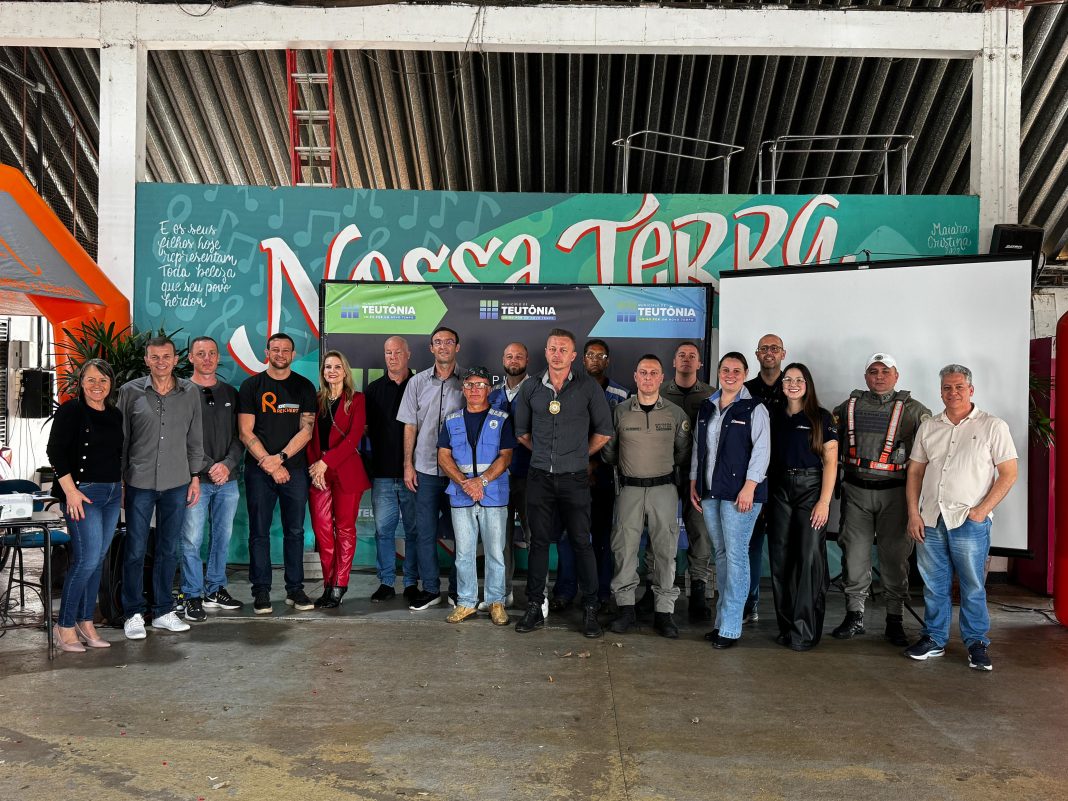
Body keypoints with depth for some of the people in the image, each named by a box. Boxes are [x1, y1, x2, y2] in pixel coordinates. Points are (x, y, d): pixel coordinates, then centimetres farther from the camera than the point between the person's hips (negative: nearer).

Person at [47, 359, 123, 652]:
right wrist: (70, 490, -16)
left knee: (97, 560, 9)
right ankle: (65, 627, 3)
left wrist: (122, 488, 16)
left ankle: (85, 623, 18)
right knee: (86, 560, -11)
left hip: (112, 494, 6)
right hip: (83, 493, -6)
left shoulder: (115, 415, 12)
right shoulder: (70, 411, -6)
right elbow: (55, 452, -10)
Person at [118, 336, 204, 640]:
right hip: (139, 481, -2)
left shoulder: (190, 392, 5)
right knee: (136, 550, 2)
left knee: (168, 549, 10)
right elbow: (120, 438, 2)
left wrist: (195, 476, 8)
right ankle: (134, 614, 15)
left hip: (177, 483, 2)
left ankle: (163, 611, 21)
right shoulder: (130, 391, -1)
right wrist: (117, 478, 1)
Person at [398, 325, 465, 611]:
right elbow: (410, 426, 8)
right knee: (425, 530, 5)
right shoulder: (418, 382, 6)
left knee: (458, 530, 6)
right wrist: (408, 464, 2)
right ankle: (430, 589, 16)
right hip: (425, 468, 2)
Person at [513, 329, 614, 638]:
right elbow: (522, 432, 17)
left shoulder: (589, 387, -1)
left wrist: (578, 455, 8)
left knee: (581, 543, 1)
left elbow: (603, 432, 5)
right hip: (539, 477, 2)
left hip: (574, 479, -2)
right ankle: (534, 607, 16)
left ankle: (590, 609, 12)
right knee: (539, 541, 7)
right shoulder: (531, 389, 6)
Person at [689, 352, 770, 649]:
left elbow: (762, 449, -9)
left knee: (736, 555, -6)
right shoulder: (706, 407, 14)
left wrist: (749, 486, -16)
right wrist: (694, 482, 13)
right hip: (710, 491, 6)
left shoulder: (754, 409, -3)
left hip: (739, 491, -6)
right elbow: (697, 446, 18)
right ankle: (723, 620, 19)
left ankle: (730, 627, -2)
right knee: (720, 554, 11)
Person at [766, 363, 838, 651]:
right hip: (779, 489, 4)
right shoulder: (775, 416, 12)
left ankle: (805, 631, 1)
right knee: (780, 558, 5)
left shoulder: (822, 418, 1)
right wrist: (765, 492, 3)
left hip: (810, 487, -4)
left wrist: (824, 501, -12)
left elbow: (830, 461, -3)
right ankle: (787, 626, 16)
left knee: (810, 558, -6)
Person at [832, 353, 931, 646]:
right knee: (854, 554, 4)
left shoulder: (912, 409, 4)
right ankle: (854, 616, 15)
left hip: (894, 492, -2)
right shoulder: (848, 407, 10)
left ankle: (894, 620, 14)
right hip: (855, 491, 2)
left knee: (894, 556, 3)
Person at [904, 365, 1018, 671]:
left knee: (972, 587, 3)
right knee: (934, 585, 11)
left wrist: (982, 510, -10)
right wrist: (913, 513, 3)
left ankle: (977, 643, 18)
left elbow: (1009, 473, -2)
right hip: (930, 520, 4)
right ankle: (934, 638, 23)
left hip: (969, 522, -4)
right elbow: (915, 472, 12)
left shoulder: (993, 427, 1)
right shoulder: (928, 427, 12)